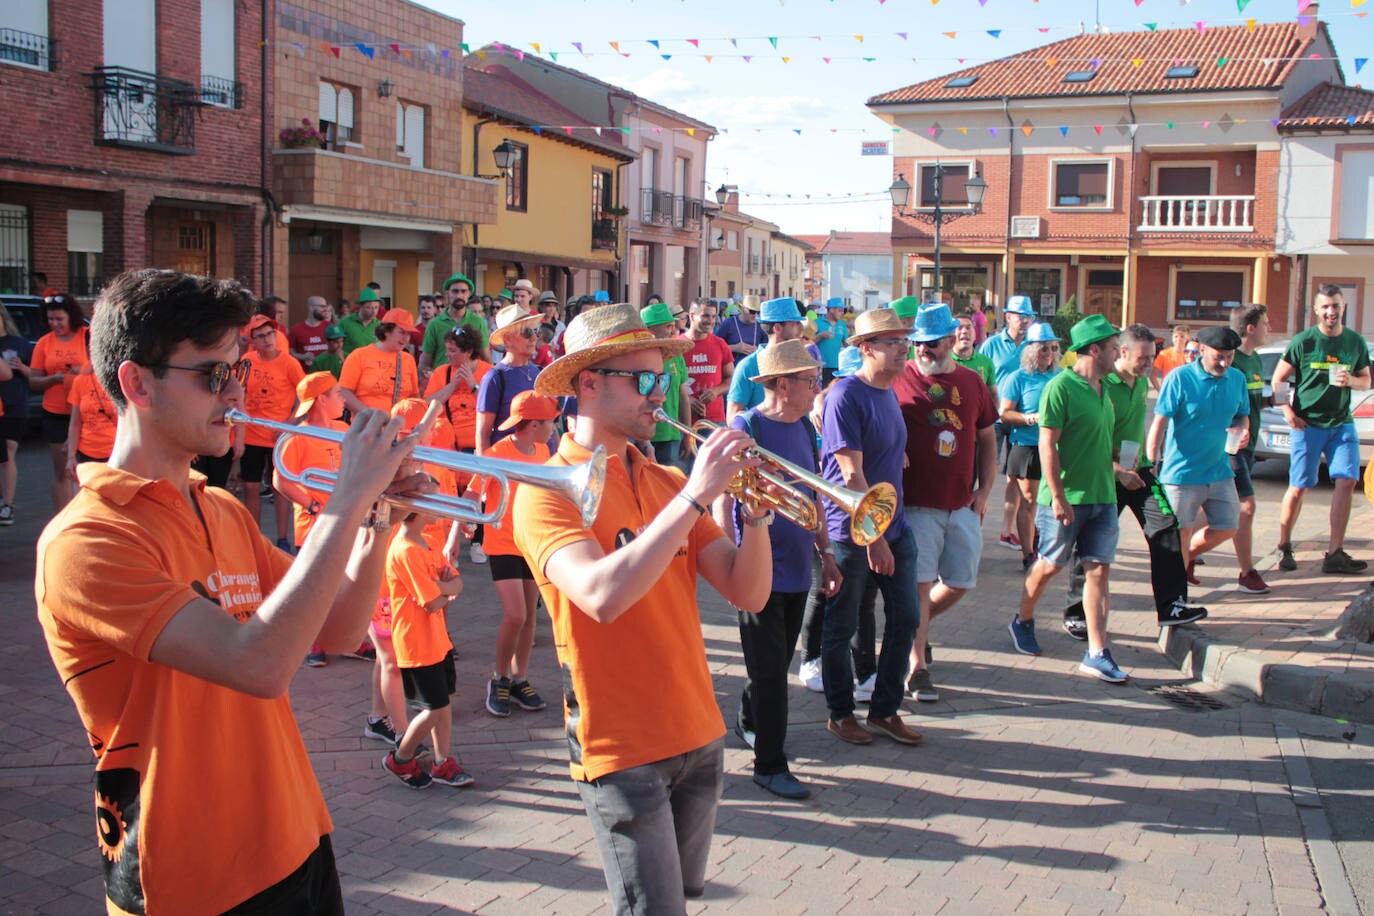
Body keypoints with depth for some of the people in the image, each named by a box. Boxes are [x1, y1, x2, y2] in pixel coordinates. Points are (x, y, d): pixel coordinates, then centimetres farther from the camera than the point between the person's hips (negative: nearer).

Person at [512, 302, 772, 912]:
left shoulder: (665, 483, 5)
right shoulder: (548, 491, -13)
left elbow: (748, 594, 2)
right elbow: (602, 596, -31)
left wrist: (758, 512, -15)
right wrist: (694, 495, -29)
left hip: (699, 734, 6)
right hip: (622, 749, -6)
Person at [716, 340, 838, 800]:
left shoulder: (804, 427, 9)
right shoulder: (745, 428, -15)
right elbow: (723, 504, -16)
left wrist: (826, 553, 17)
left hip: (797, 569, 7)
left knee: (779, 660, 19)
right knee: (769, 668, 0)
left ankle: (748, 722, 42)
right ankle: (769, 763, 11)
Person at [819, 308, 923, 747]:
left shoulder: (888, 393, 10)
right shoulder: (845, 396, -16)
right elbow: (852, 475, -20)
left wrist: (890, 526, 15)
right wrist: (874, 537, -21)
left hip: (894, 526, 8)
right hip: (852, 530, -8)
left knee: (905, 617, 9)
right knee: (841, 626, 6)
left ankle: (885, 709, 25)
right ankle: (840, 713, 23)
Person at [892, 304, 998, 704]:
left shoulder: (971, 382, 9)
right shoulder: (899, 379, -4)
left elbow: (986, 438, 16)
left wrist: (984, 490, 8)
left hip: (962, 506, 4)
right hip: (916, 503, -4)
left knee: (960, 582, 10)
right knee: (920, 584, -3)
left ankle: (914, 625, 36)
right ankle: (917, 667, 8)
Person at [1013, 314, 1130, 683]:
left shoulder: (1101, 390, 12)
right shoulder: (1061, 387, -14)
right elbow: (1047, 445, -17)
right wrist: (1058, 497, -20)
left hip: (1102, 497, 7)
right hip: (1067, 497, -7)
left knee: (1098, 569, 2)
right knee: (1050, 565, 7)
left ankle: (1097, 653, 3)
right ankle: (1023, 622, 32)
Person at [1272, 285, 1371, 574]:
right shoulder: (1303, 341, -4)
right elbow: (1278, 380, 1)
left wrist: (1351, 381, -9)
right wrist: (1287, 411, -11)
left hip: (1342, 423, 3)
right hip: (1308, 423, -3)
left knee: (1346, 482, -9)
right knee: (1299, 488, -1)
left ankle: (1335, 554, -4)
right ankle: (1284, 547, 16)